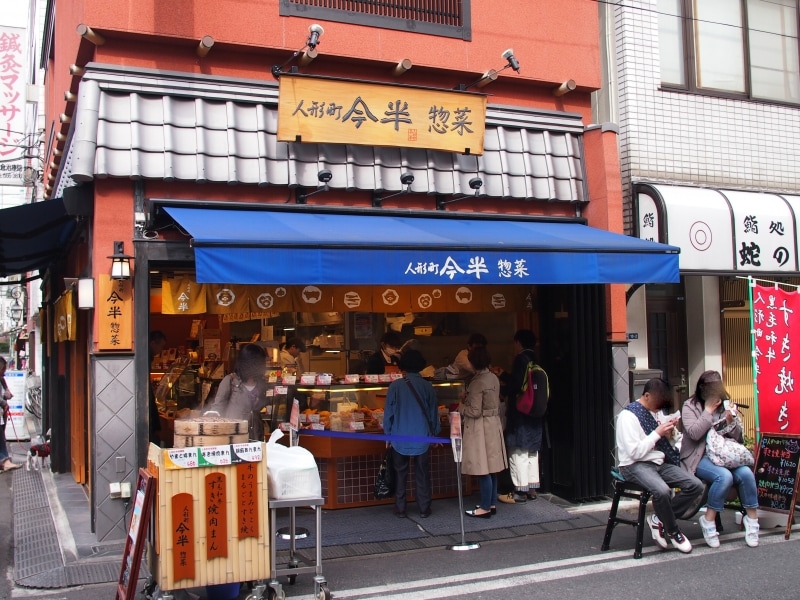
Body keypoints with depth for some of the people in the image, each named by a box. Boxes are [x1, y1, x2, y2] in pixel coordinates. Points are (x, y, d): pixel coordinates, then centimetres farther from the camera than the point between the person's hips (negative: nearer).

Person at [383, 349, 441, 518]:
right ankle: (424, 509, 13)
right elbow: (433, 413, 3)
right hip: (422, 438, 1)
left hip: (400, 438, -1)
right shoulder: (427, 386, -4)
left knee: (400, 474, 11)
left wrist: (387, 434, 9)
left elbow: (389, 412, -3)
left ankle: (400, 509, 15)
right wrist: (434, 433, 16)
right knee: (422, 475, 10)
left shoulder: (395, 386, -8)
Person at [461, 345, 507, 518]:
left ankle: (485, 508, 4)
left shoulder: (477, 382, -20)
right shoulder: (493, 378, 6)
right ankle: (491, 503, 23)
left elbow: (475, 411, -21)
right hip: (494, 425, 9)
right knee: (491, 468, 14)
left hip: (481, 429, -9)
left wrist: (461, 408, -2)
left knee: (483, 470, -2)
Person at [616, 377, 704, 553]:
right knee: (662, 491, -36)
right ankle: (673, 532, -7)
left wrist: (669, 433, 0)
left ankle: (659, 519, 0)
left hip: (659, 463, 8)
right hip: (635, 466, -8)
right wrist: (657, 433, -16)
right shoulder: (628, 415, -12)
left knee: (696, 486, -13)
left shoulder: (656, 412, 12)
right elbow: (635, 452, -19)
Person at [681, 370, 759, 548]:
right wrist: (709, 410, -11)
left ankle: (752, 519, -8)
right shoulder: (690, 406, 2)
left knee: (746, 473, -25)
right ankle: (709, 521, -16)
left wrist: (731, 421, -5)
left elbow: (738, 438, 13)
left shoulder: (726, 406, 14)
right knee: (724, 476, -32)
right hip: (700, 458, -4)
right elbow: (694, 434, -14)